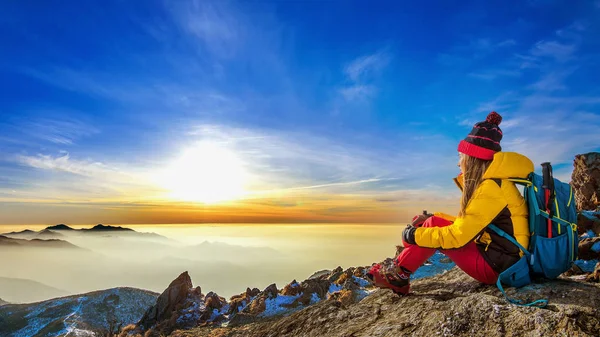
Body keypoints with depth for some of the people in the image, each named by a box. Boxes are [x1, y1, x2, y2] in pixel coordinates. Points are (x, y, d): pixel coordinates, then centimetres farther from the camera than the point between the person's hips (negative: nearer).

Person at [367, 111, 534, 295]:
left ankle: (398, 277, 1)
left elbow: (457, 236, -23)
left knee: (434, 225, -11)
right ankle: (398, 269, 3)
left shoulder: (491, 188, -22)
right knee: (435, 221, 3)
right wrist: (431, 218, 4)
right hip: (495, 255, 9)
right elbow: (467, 223, 14)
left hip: (496, 266, -9)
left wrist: (414, 235, -12)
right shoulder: (492, 183, 9)